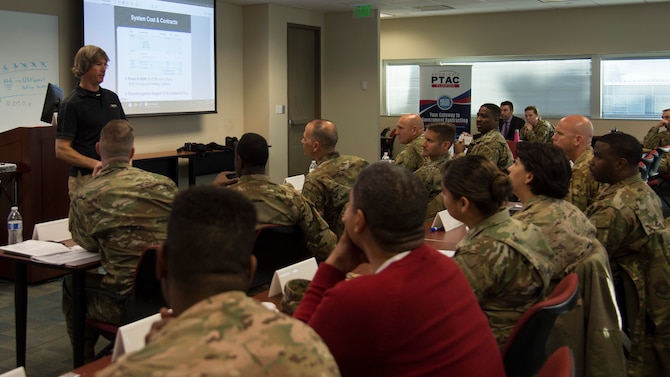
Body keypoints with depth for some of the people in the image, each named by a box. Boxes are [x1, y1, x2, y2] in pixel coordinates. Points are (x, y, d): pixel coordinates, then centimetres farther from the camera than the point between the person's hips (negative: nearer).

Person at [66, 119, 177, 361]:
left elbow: (87, 245, 8)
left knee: (72, 286, 26)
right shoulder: (165, 184, -1)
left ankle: (84, 362, 36)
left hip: (125, 304, -4)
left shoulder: (84, 198, -10)